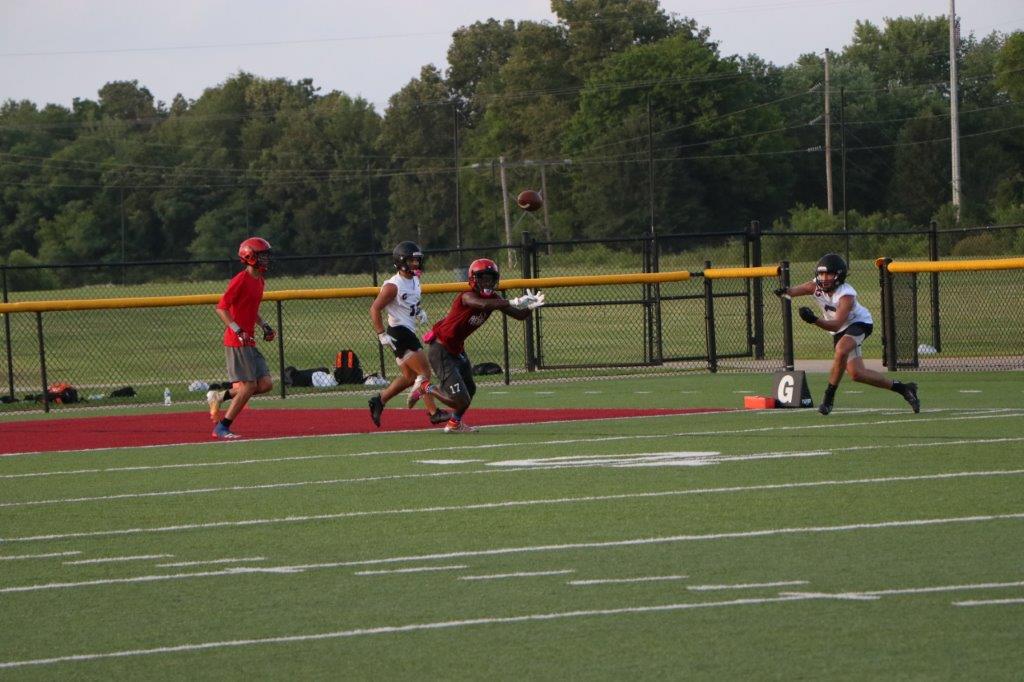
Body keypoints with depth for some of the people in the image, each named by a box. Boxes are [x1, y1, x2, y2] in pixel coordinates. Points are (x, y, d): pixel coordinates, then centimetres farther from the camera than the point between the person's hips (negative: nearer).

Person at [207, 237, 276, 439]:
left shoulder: (260, 280, 14)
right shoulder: (241, 280, -14)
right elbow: (221, 308, -17)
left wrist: (264, 326, 13)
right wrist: (238, 330, -25)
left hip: (249, 342, 9)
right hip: (236, 343, -9)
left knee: (265, 384, 4)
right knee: (248, 386, -11)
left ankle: (220, 396, 17)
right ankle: (222, 428, -2)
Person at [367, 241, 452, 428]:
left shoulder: (415, 281, 10)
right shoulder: (393, 285, -16)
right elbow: (375, 309, -16)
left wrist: (420, 311, 9)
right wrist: (382, 335, -20)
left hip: (409, 333, 10)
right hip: (399, 333, -10)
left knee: (409, 377, 15)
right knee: (424, 371, -10)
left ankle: (379, 400, 23)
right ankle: (434, 412, -8)